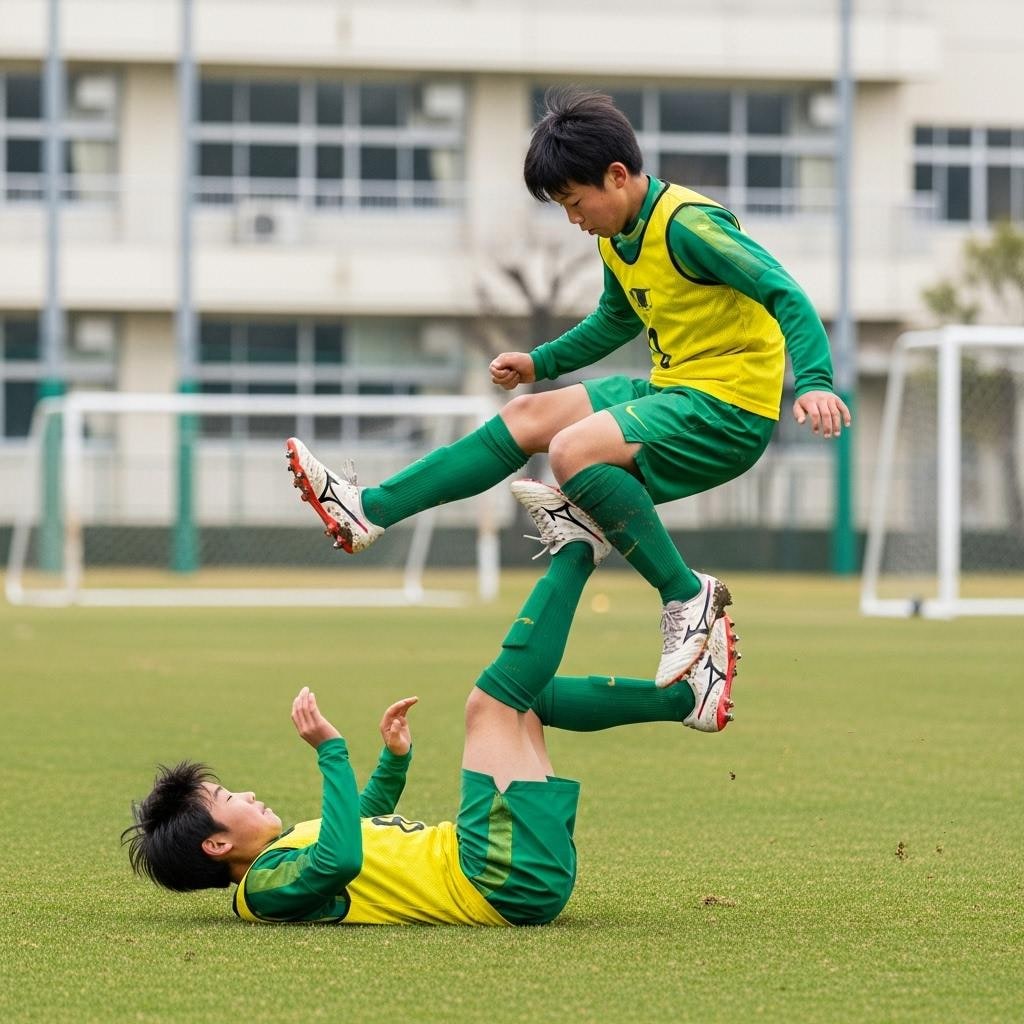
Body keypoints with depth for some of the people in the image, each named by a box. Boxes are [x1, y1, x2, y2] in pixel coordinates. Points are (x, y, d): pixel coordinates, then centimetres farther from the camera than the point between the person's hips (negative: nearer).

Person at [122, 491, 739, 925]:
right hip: (517, 882, -10)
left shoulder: (279, 855, 14)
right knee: (494, 698, -12)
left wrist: (395, 757, 18)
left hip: (519, 878, 10)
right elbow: (342, 859, -38)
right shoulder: (270, 886, -16)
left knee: (527, 695, 21)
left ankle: (689, 698, 17)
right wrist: (331, 751, -31)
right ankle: (577, 549, 6)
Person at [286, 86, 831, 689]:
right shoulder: (617, 240, 11)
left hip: (730, 410, -10)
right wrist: (540, 363, 25)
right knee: (526, 418, 9)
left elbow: (785, 294, -23)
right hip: (672, 390, 10)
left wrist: (813, 382, -35)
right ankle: (369, 511, 10)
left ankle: (687, 596, -18)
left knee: (574, 450, -27)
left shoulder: (687, 225, -18)